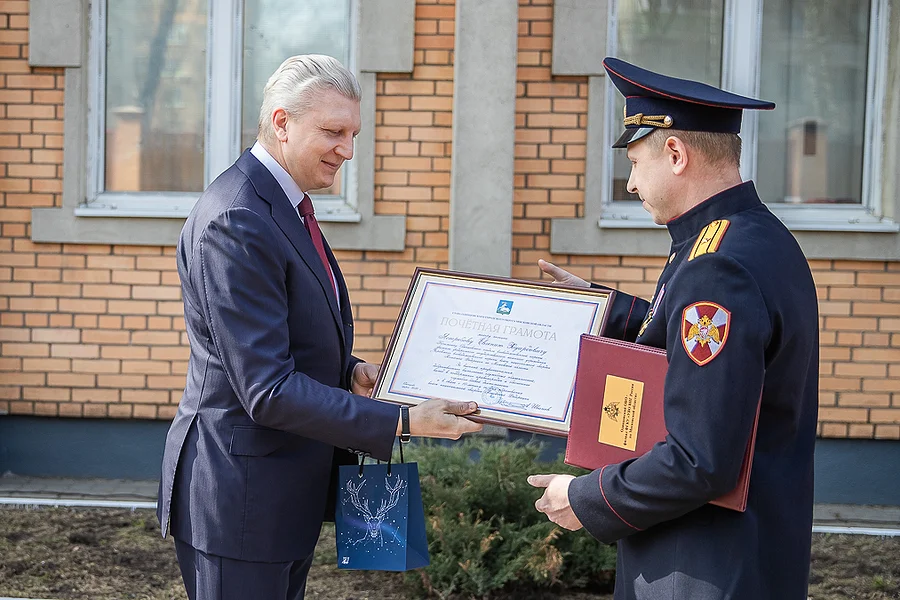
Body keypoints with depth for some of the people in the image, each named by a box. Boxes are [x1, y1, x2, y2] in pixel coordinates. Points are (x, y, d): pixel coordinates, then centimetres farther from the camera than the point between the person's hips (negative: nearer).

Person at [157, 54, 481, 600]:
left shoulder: (284, 203, 10)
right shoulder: (235, 223, -22)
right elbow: (267, 391, -26)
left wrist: (349, 370, 1)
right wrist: (403, 422, -26)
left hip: (290, 489, 10)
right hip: (240, 491, -10)